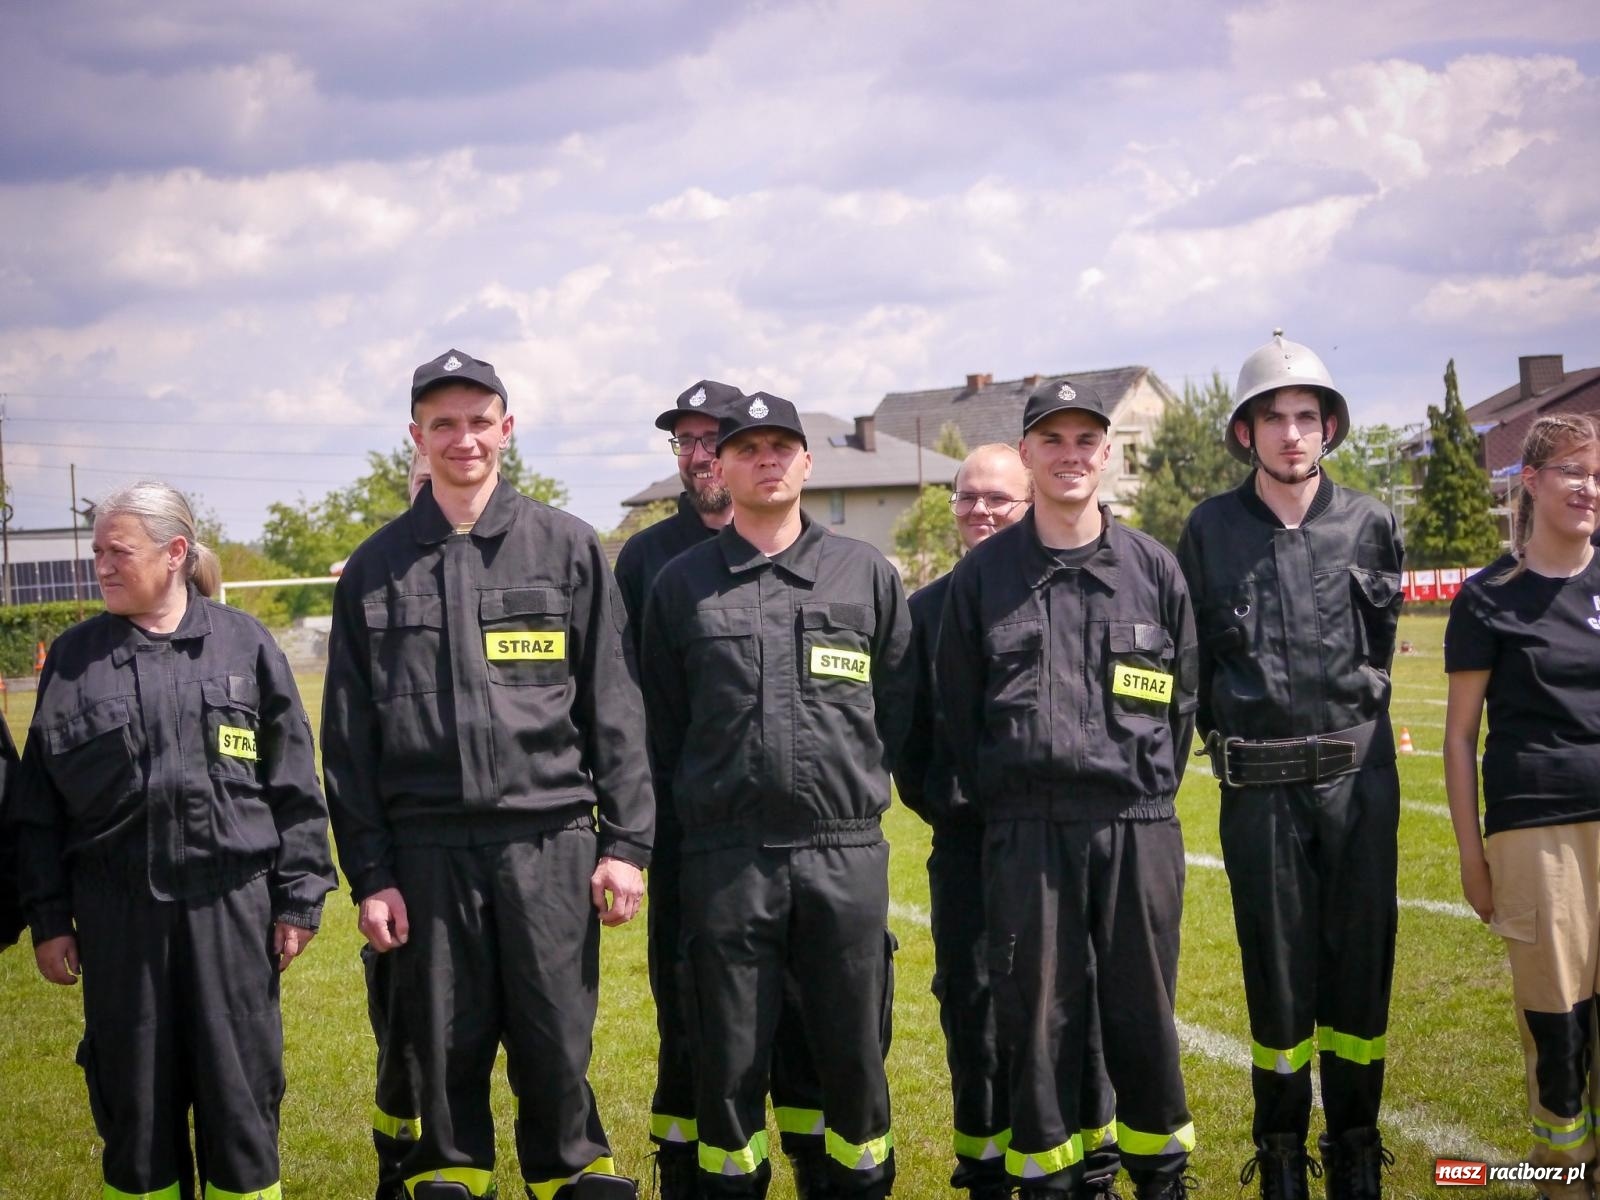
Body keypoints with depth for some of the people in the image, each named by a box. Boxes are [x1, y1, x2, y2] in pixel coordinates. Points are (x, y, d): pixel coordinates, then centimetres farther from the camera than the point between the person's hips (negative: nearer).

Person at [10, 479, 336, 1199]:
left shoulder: (244, 643, 3)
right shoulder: (74, 659, 6)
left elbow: (293, 783, 4)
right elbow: (40, 801, 9)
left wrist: (299, 897, 0)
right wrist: (48, 918, 5)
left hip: (231, 903, -1)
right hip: (117, 914, 1)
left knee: (241, 1089, 4)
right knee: (133, 1098, 8)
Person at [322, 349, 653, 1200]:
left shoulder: (566, 547, 6)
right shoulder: (376, 570, 8)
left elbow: (614, 706, 4)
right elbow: (348, 738, 8)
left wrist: (626, 841, -2)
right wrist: (369, 874, 2)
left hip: (549, 843, -1)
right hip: (427, 851, 1)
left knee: (557, 1051, 3)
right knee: (445, 1056, 7)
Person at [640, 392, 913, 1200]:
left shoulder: (869, 575, 8)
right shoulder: (681, 585, 7)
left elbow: (897, 713, 12)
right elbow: (660, 728, 11)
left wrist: (859, 793, 9)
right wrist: (698, 810, 8)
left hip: (847, 854, 0)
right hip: (725, 861, 0)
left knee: (855, 1049, 6)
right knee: (728, 1058, 5)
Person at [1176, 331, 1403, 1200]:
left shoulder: (1370, 525, 3)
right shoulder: (1211, 531, 0)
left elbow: (1381, 642, 15)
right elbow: (1194, 655, 7)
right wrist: (1229, 732, 8)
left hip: (1358, 775, 1)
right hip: (1258, 787, -1)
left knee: (1361, 965, 7)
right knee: (1277, 973, 5)